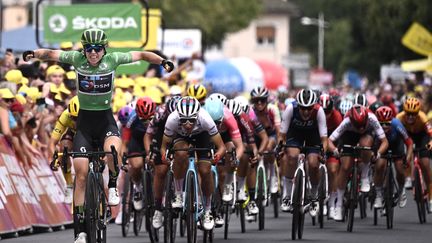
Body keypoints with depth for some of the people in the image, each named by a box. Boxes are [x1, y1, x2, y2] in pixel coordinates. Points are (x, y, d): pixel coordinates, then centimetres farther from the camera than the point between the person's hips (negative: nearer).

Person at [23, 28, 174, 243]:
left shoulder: (112, 59, -10)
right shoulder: (77, 58, -9)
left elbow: (141, 55, -7)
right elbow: (51, 54, -9)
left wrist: (162, 61, -22)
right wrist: (34, 54, -29)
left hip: (106, 119, -1)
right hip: (84, 120, 1)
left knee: (112, 151, -34)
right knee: (81, 174, -5)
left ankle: (112, 186, 0)